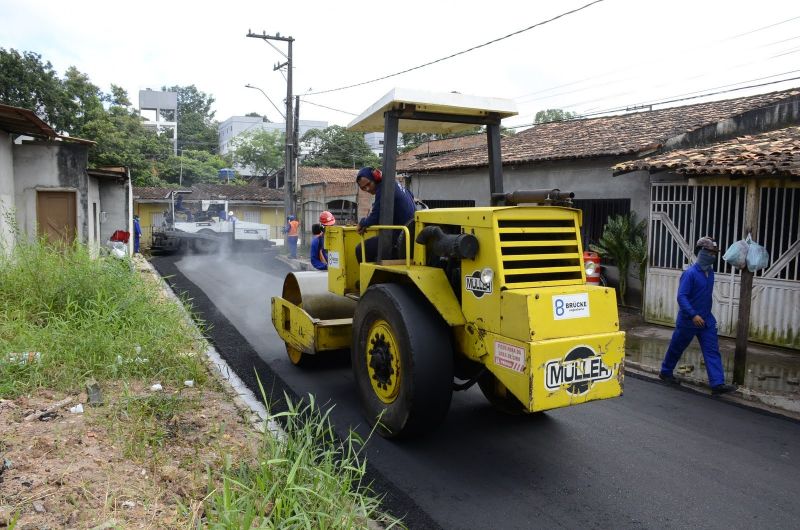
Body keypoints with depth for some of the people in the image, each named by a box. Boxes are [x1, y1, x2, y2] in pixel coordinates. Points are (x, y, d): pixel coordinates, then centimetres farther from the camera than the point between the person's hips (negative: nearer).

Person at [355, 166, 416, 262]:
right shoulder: (393, 183, 11)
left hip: (401, 234, -11)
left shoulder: (382, 190, -18)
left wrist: (362, 223, 6)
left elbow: (374, 219, -18)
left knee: (361, 250, -10)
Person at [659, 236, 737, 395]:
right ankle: (665, 372, 30)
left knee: (712, 351, -3)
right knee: (676, 348, 11)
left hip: (706, 321, 6)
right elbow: (681, 296, -25)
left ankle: (717, 384, -5)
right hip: (688, 320, -6)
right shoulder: (690, 273, -18)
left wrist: (705, 314, 21)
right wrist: (693, 315, -33)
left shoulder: (710, 272, 5)